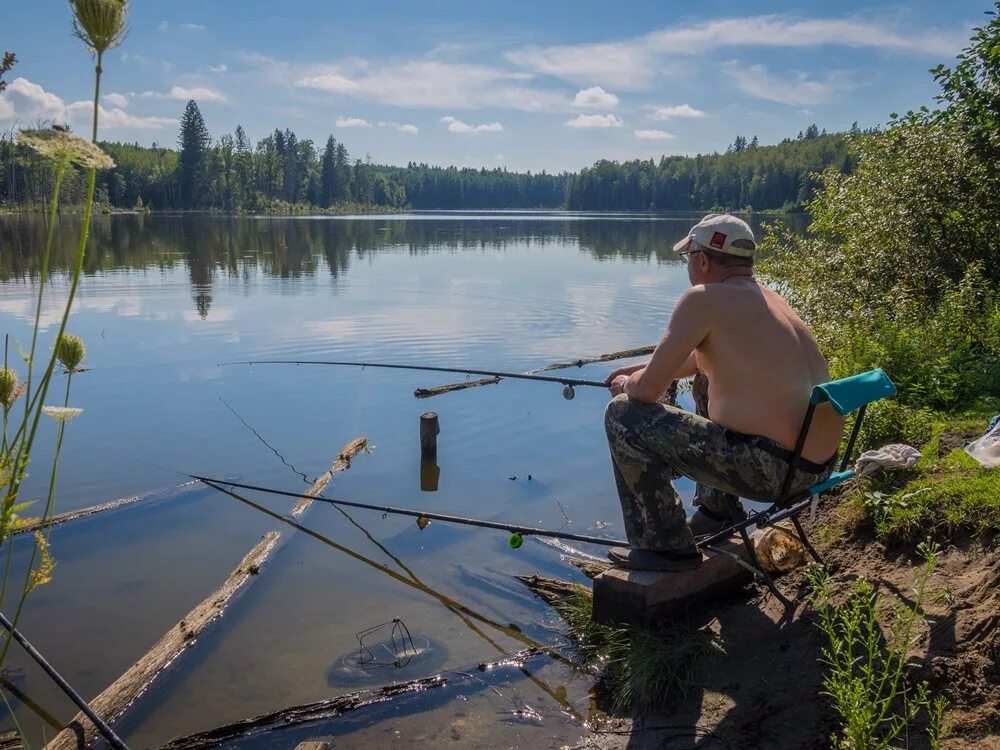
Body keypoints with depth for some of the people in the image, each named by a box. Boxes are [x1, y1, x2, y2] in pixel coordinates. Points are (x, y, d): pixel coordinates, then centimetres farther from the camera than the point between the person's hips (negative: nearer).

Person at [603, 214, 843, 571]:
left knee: (623, 415, -4)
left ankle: (665, 545, 5)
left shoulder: (703, 299, -12)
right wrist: (643, 369, 31)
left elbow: (648, 390, -11)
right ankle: (718, 511, 35)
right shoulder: (769, 298, 13)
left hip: (772, 470, -9)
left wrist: (627, 385, 11)